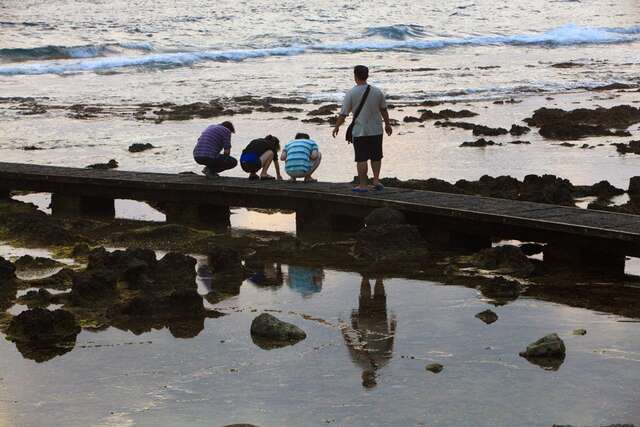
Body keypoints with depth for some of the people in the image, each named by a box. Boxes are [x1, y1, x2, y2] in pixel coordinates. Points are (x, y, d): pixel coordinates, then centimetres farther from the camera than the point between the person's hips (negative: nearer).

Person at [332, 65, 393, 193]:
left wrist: (336, 127, 6)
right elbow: (384, 110, 13)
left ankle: (363, 185, 6)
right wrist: (387, 124, 27)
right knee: (376, 156, 17)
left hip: (360, 132, -3)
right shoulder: (377, 91, 0)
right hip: (376, 130, 3)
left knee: (361, 159, 3)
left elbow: (343, 114, -9)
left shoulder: (351, 93, -12)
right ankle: (376, 180, 13)